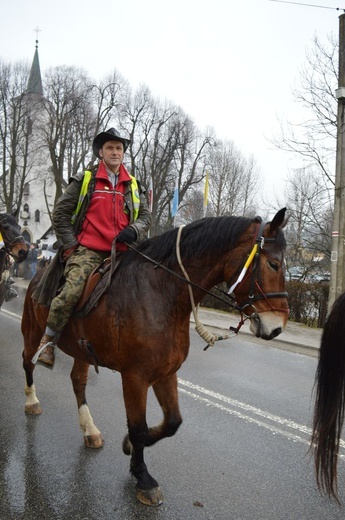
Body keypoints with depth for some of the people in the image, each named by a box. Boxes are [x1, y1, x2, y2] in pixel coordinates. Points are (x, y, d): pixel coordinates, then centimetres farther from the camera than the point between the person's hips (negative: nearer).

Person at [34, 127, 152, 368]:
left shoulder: (133, 185, 18)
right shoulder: (85, 180, 8)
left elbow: (146, 216, 16)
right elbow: (60, 213, 8)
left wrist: (134, 231, -6)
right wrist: (72, 244, -1)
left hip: (122, 252, 4)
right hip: (88, 250, -4)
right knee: (71, 291, -26)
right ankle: (48, 340, -8)